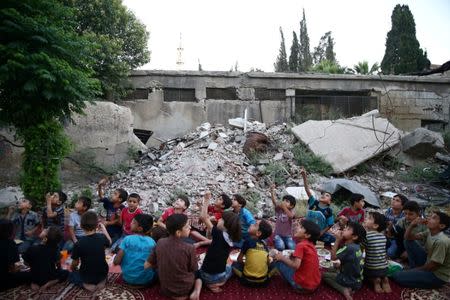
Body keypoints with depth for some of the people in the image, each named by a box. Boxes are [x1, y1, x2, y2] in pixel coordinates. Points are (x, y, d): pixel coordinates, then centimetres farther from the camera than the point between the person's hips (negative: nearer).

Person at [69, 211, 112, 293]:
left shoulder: (78, 244, -22)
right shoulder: (102, 237, -16)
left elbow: (75, 263, -8)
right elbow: (109, 242, 9)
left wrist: (73, 269, 15)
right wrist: (103, 228, 15)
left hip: (87, 277, -2)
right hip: (102, 274, 3)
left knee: (71, 275, 28)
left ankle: (86, 284, 8)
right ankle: (101, 281, 13)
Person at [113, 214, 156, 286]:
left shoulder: (127, 239, -12)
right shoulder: (152, 242, -7)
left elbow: (116, 261, -14)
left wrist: (116, 256, 8)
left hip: (129, 279, -1)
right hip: (148, 280, 1)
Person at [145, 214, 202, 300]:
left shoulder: (160, 242, -13)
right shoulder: (189, 248, -24)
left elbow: (146, 265, -3)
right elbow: (194, 270, -8)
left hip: (165, 289, 3)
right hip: (184, 289, -3)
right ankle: (196, 292, -2)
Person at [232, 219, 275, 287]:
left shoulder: (248, 241, -6)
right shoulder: (264, 245, 6)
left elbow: (239, 259, 3)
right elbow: (268, 263, 13)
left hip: (248, 280, -3)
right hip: (263, 280, 3)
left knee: (234, 264, 16)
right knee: (272, 266, 27)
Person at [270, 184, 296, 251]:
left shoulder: (291, 211, -5)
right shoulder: (278, 209, -2)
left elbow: (291, 216, -30)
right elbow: (274, 201, -20)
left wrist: (284, 207, -45)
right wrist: (272, 191, -37)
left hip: (288, 235, 1)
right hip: (278, 234, 0)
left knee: (292, 247, -21)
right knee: (280, 247, -24)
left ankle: (285, 243, 10)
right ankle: (277, 243, 9)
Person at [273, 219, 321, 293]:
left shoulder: (300, 245, -18)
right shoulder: (311, 245, 7)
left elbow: (296, 265, -27)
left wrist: (282, 258, -12)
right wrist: (291, 256, 6)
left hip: (302, 286, -8)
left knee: (278, 260, -3)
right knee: (291, 258, 24)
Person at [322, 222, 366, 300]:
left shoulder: (348, 248, -26)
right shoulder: (356, 246, 0)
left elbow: (333, 257, -19)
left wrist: (337, 240, -20)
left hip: (350, 281, -8)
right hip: (357, 281, 8)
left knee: (324, 275, 3)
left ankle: (344, 290, -9)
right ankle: (349, 288, 7)